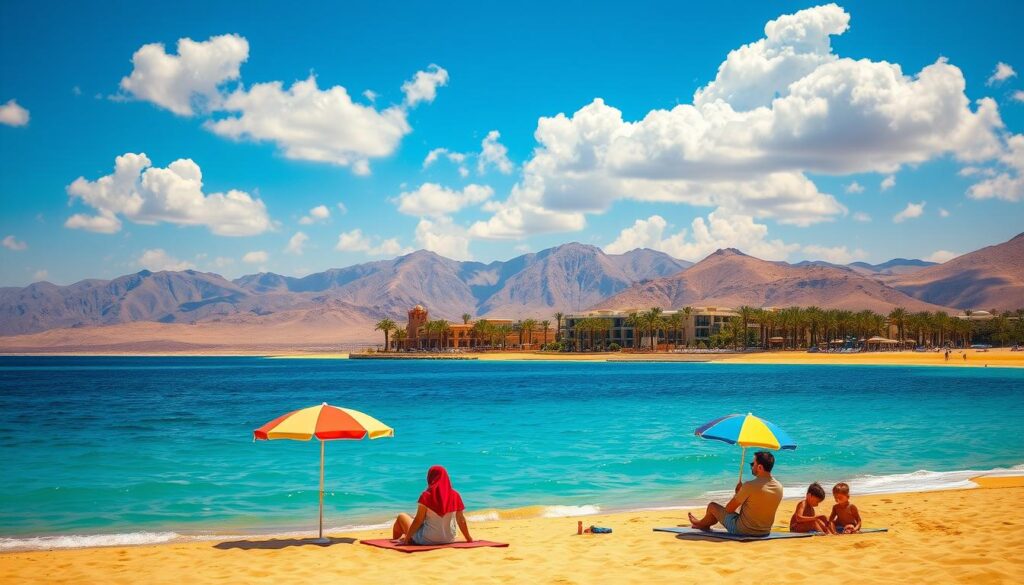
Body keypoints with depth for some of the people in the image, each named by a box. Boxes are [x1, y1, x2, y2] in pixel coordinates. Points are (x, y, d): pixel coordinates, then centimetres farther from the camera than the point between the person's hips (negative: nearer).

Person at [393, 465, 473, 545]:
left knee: (402, 517, 18)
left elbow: (418, 521, -13)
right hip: (448, 540, 5)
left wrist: (406, 538, -3)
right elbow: (461, 520, 2)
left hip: (427, 540, -5)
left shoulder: (426, 495, -13)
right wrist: (468, 538, 13)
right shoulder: (455, 496, -2)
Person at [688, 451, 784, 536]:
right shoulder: (779, 487, -5)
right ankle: (705, 524, 51)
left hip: (742, 530, -6)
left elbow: (728, 509, -14)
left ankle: (702, 524, 48)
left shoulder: (750, 486, -24)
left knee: (712, 506, 15)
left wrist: (738, 493, 3)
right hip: (765, 532, 7)